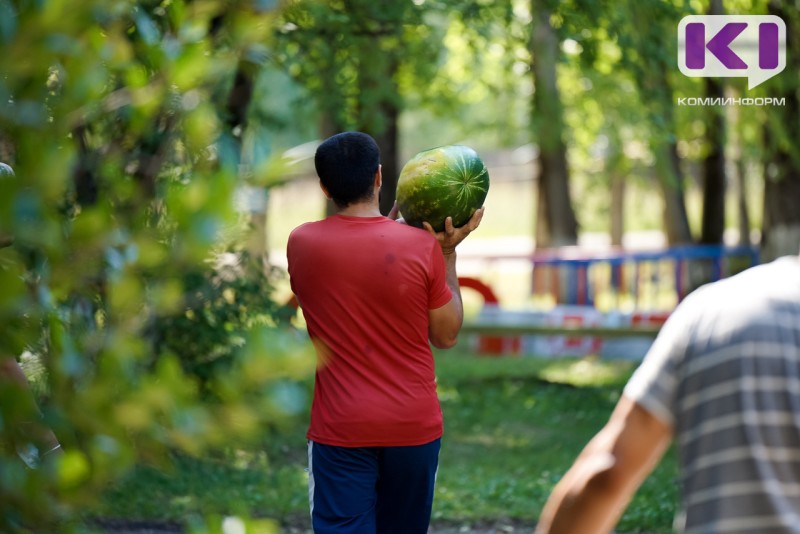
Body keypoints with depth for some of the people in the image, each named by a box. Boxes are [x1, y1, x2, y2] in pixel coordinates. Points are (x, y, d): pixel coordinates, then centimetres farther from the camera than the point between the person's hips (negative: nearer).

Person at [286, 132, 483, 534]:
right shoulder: (422, 247, -10)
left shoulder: (300, 244, -6)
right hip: (414, 426, 1)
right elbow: (446, 335, 1)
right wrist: (448, 254, 6)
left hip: (339, 430, -1)